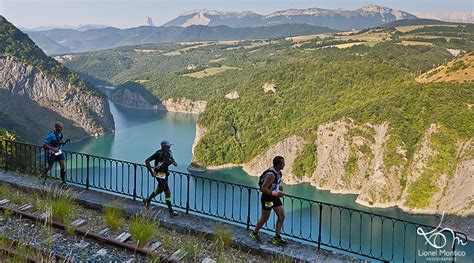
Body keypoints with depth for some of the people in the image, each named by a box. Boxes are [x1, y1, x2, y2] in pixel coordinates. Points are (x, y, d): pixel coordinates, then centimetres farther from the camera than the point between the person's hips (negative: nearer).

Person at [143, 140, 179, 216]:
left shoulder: (169, 152, -2)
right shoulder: (158, 154, -24)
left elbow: (172, 159, 13)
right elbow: (147, 161, -21)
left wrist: (174, 163, -13)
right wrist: (151, 172, -19)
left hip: (165, 174, 9)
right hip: (160, 175, -9)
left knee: (159, 190, 26)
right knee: (168, 192, -6)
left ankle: (147, 200, 48)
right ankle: (171, 210, 4)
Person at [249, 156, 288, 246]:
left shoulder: (278, 172, 1)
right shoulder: (271, 175, -28)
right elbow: (263, 189, -28)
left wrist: (278, 187, 7)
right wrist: (275, 193, -30)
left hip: (275, 197, 9)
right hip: (267, 198, -8)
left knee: (282, 216, 4)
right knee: (265, 218, 8)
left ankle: (277, 237, 14)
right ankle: (254, 233, 31)